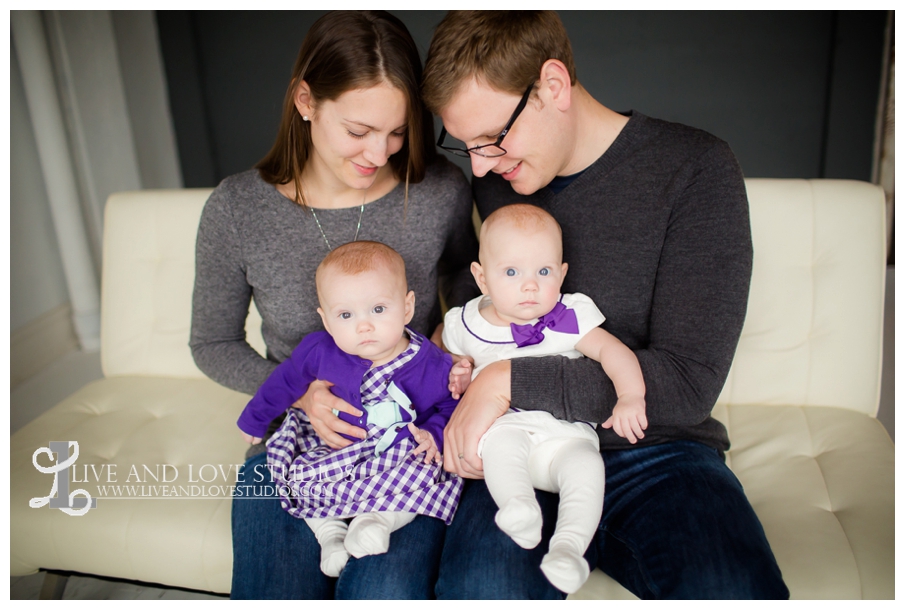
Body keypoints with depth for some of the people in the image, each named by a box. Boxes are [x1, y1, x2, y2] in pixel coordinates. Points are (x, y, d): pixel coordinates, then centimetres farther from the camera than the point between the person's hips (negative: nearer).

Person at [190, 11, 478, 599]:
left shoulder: (441, 190, -9)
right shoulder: (236, 210, -10)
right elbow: (214, 344, 4)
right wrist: (297, 393, -13)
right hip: (296, 441, 1)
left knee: (386, 593, -23)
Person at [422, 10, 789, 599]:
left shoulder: (695, 168, -8)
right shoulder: (493, 182, 6)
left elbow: (688, 383, -14)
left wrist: (509, 380, -18)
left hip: (655, 452, -1)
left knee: (735, 589, -29)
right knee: (482, 587, -28)